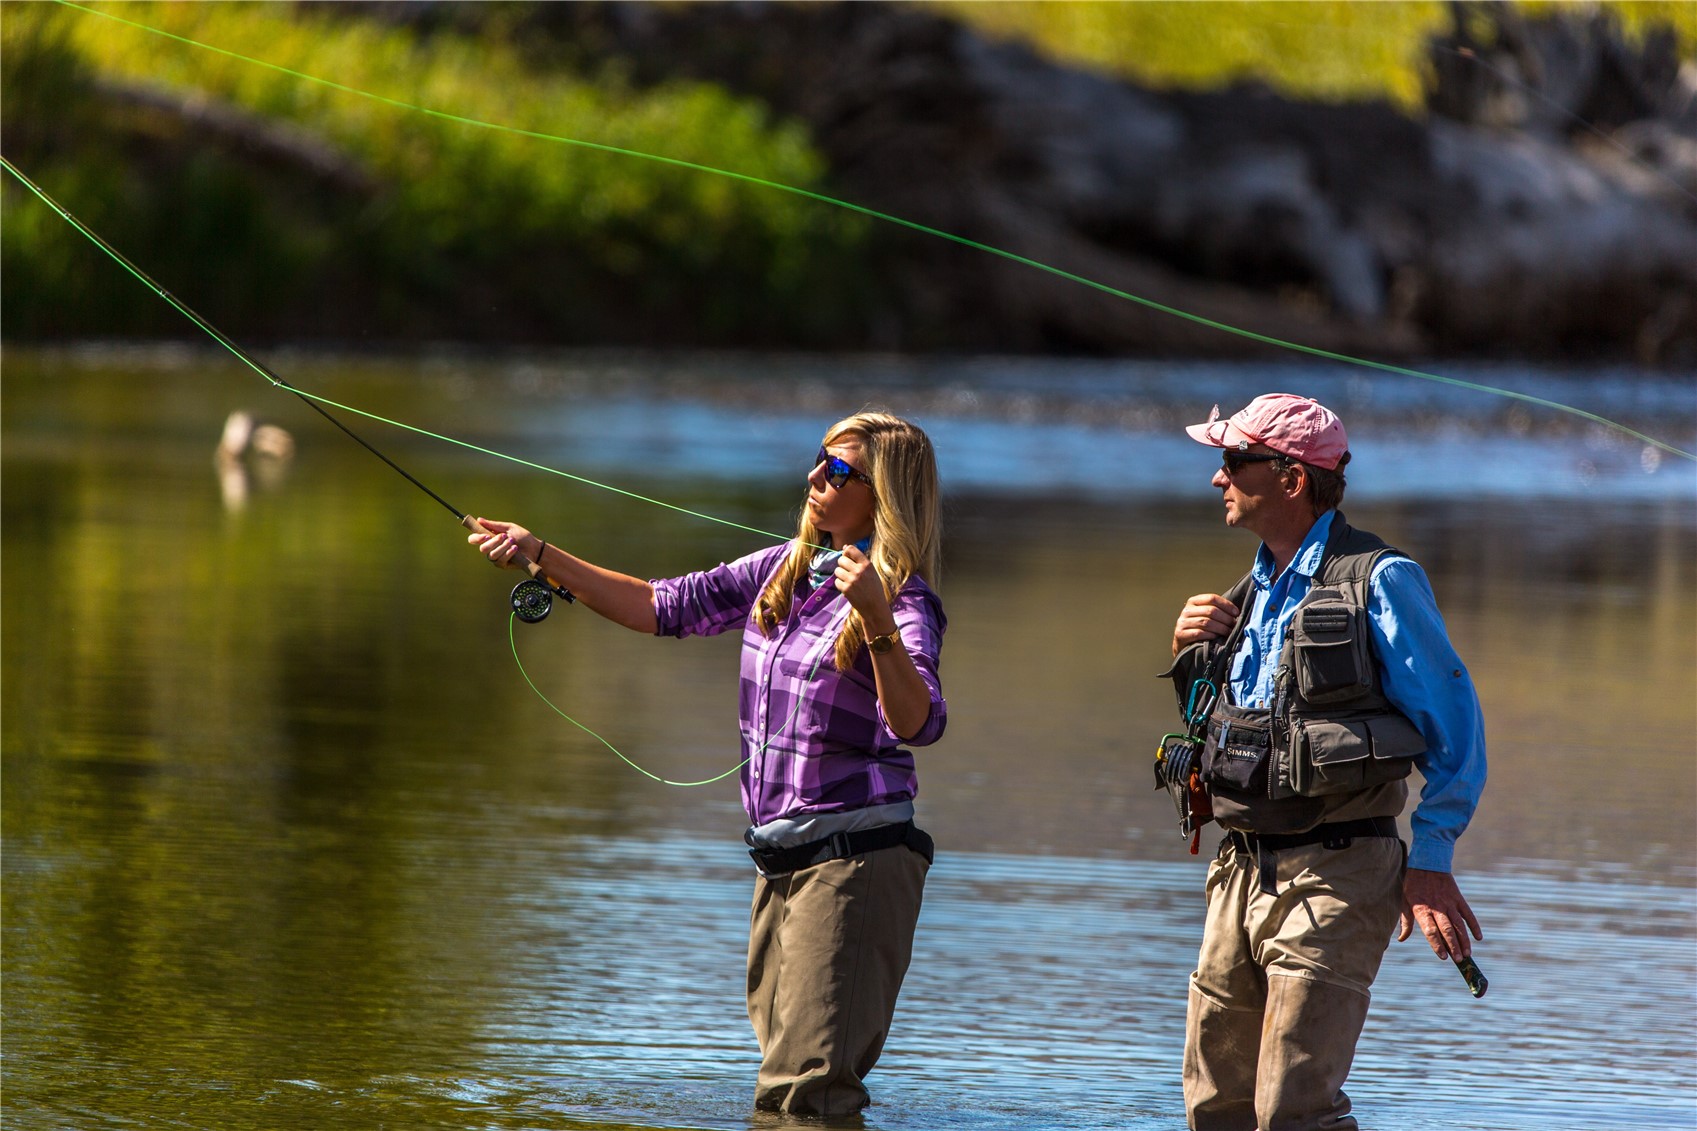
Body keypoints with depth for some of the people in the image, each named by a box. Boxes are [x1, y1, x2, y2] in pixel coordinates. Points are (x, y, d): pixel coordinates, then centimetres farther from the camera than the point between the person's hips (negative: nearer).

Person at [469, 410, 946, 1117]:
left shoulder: (904, 604, -12)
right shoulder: (783, 573, 11)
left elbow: (916, 724, -28)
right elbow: (663, 607, 16)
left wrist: (877, 622, -42)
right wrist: (540, 555, 10)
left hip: (855, 858, -8)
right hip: (781, 858, 8)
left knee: (804, 1091, -14)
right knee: (784, 1078, 13)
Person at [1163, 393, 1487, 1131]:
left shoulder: (1379, 581, -7)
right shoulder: (1250, 596, 17)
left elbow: (1455, 728, -9)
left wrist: (1430, 860, -17)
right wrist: (1192, 657, 8)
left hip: (1335, 876, -8)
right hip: (1242, 873, 8)